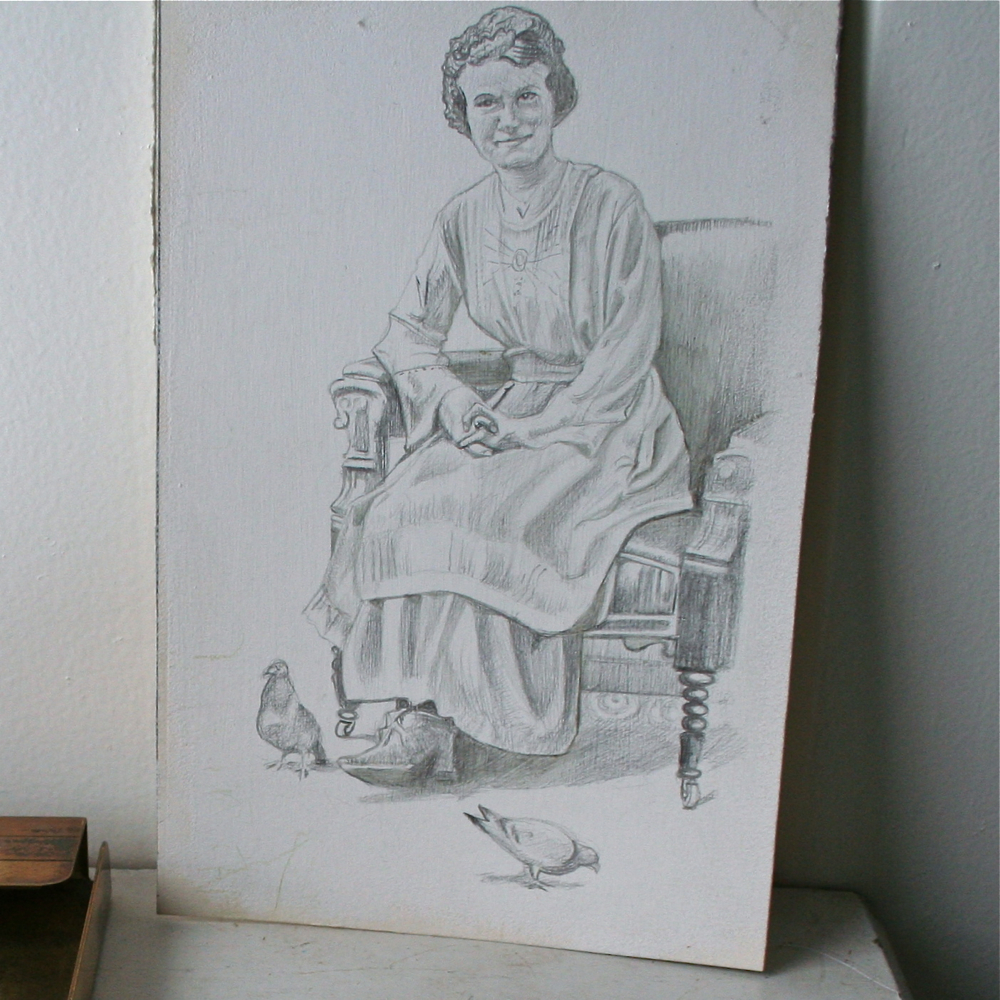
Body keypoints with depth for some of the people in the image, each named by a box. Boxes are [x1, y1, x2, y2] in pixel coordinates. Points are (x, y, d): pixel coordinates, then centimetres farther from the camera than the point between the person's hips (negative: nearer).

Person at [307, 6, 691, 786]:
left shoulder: (612, 207, -12)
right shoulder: (465, 218, 4)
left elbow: (627, 355, -13)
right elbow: (408, 334, 11)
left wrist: (528, 428, -19)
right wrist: (452, 397, -9)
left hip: (608, 424, -5)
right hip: (517, 413, 5)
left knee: (470, 510, -29)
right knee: (408, 500, -22)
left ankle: (431, 723, -19)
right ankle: (421, 716, -20)